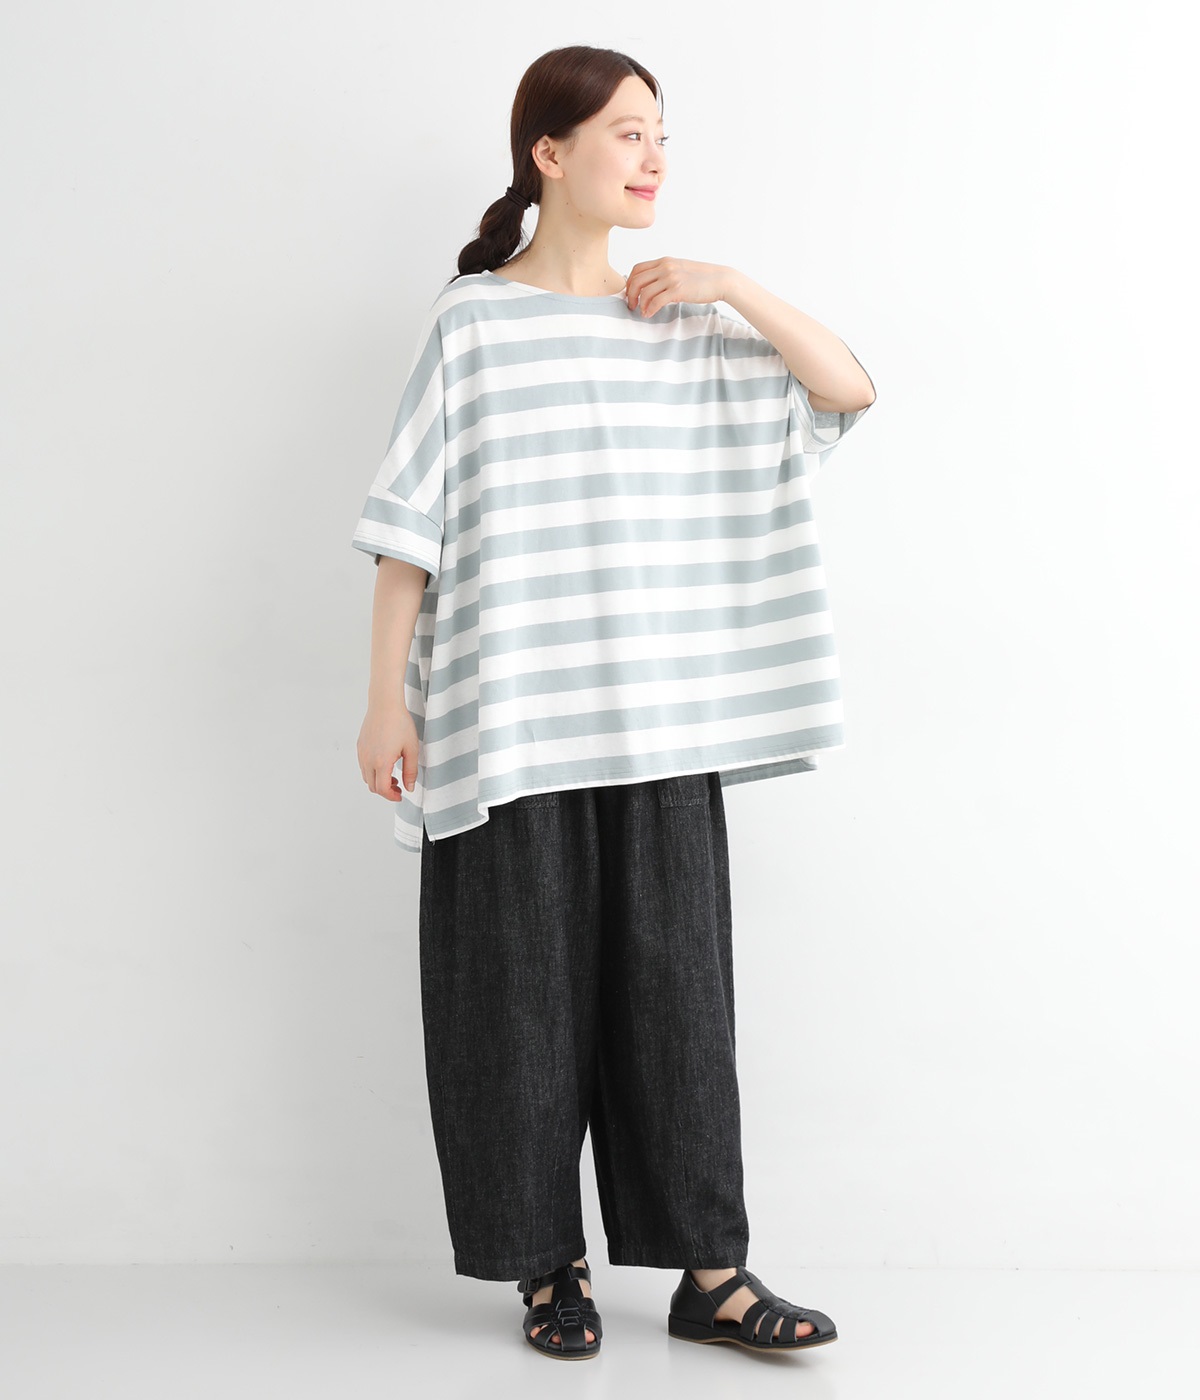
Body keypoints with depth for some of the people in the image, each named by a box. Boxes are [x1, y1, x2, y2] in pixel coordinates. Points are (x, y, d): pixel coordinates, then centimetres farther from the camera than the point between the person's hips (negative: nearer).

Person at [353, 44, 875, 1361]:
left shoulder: (686, 325, 12)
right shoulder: (470, 321, 1)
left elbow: (849, 388, 8)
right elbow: (409, 526, -1)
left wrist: (732, 285, -1)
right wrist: (385, 699, -5)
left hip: (660, 720, 3)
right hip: (510, 722, -3)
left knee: (676, 982, 3)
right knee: (525, 990, 2)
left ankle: (708, 1271, 10)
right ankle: (550, 1266, 16)